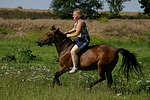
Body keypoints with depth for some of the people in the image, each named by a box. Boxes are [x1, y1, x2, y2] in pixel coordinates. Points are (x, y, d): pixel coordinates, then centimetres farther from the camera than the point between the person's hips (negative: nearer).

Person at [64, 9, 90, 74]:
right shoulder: (77, 21, 8)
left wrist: (69, 35, -10)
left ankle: (75, 67, -19)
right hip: (79, 38, 11)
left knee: (73, 51, -26)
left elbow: (76, 34, -26)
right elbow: (75, 29, 26)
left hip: (84, 40, -11)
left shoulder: (80, 22, -23)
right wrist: (68, 32, 13)